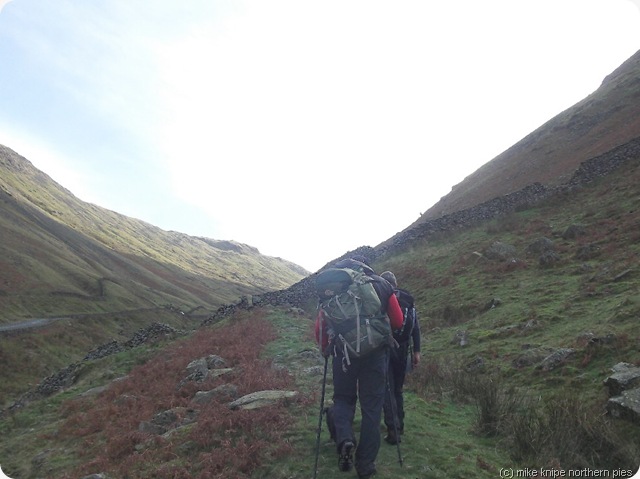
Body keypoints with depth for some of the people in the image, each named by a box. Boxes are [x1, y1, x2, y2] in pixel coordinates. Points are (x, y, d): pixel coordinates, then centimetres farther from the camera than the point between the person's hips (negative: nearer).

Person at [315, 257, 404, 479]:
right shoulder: (382, 284, 7)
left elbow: (321, 323, 1)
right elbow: (398, 322, 8)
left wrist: (325, 348, 15)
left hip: (344, 351, 0)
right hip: (376, 352, 1)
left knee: (343, 398, 19)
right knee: (371, 408, 10)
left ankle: (344, 438, -8)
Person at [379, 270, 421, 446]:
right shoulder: (408, 298, 7)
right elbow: (416, 327, 4)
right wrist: (416, 351, 6)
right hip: (403, 349, 5)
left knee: (387, 390, 0)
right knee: (398, 389, 19)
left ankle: (393, 430, -5)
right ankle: (399, 426, 27)